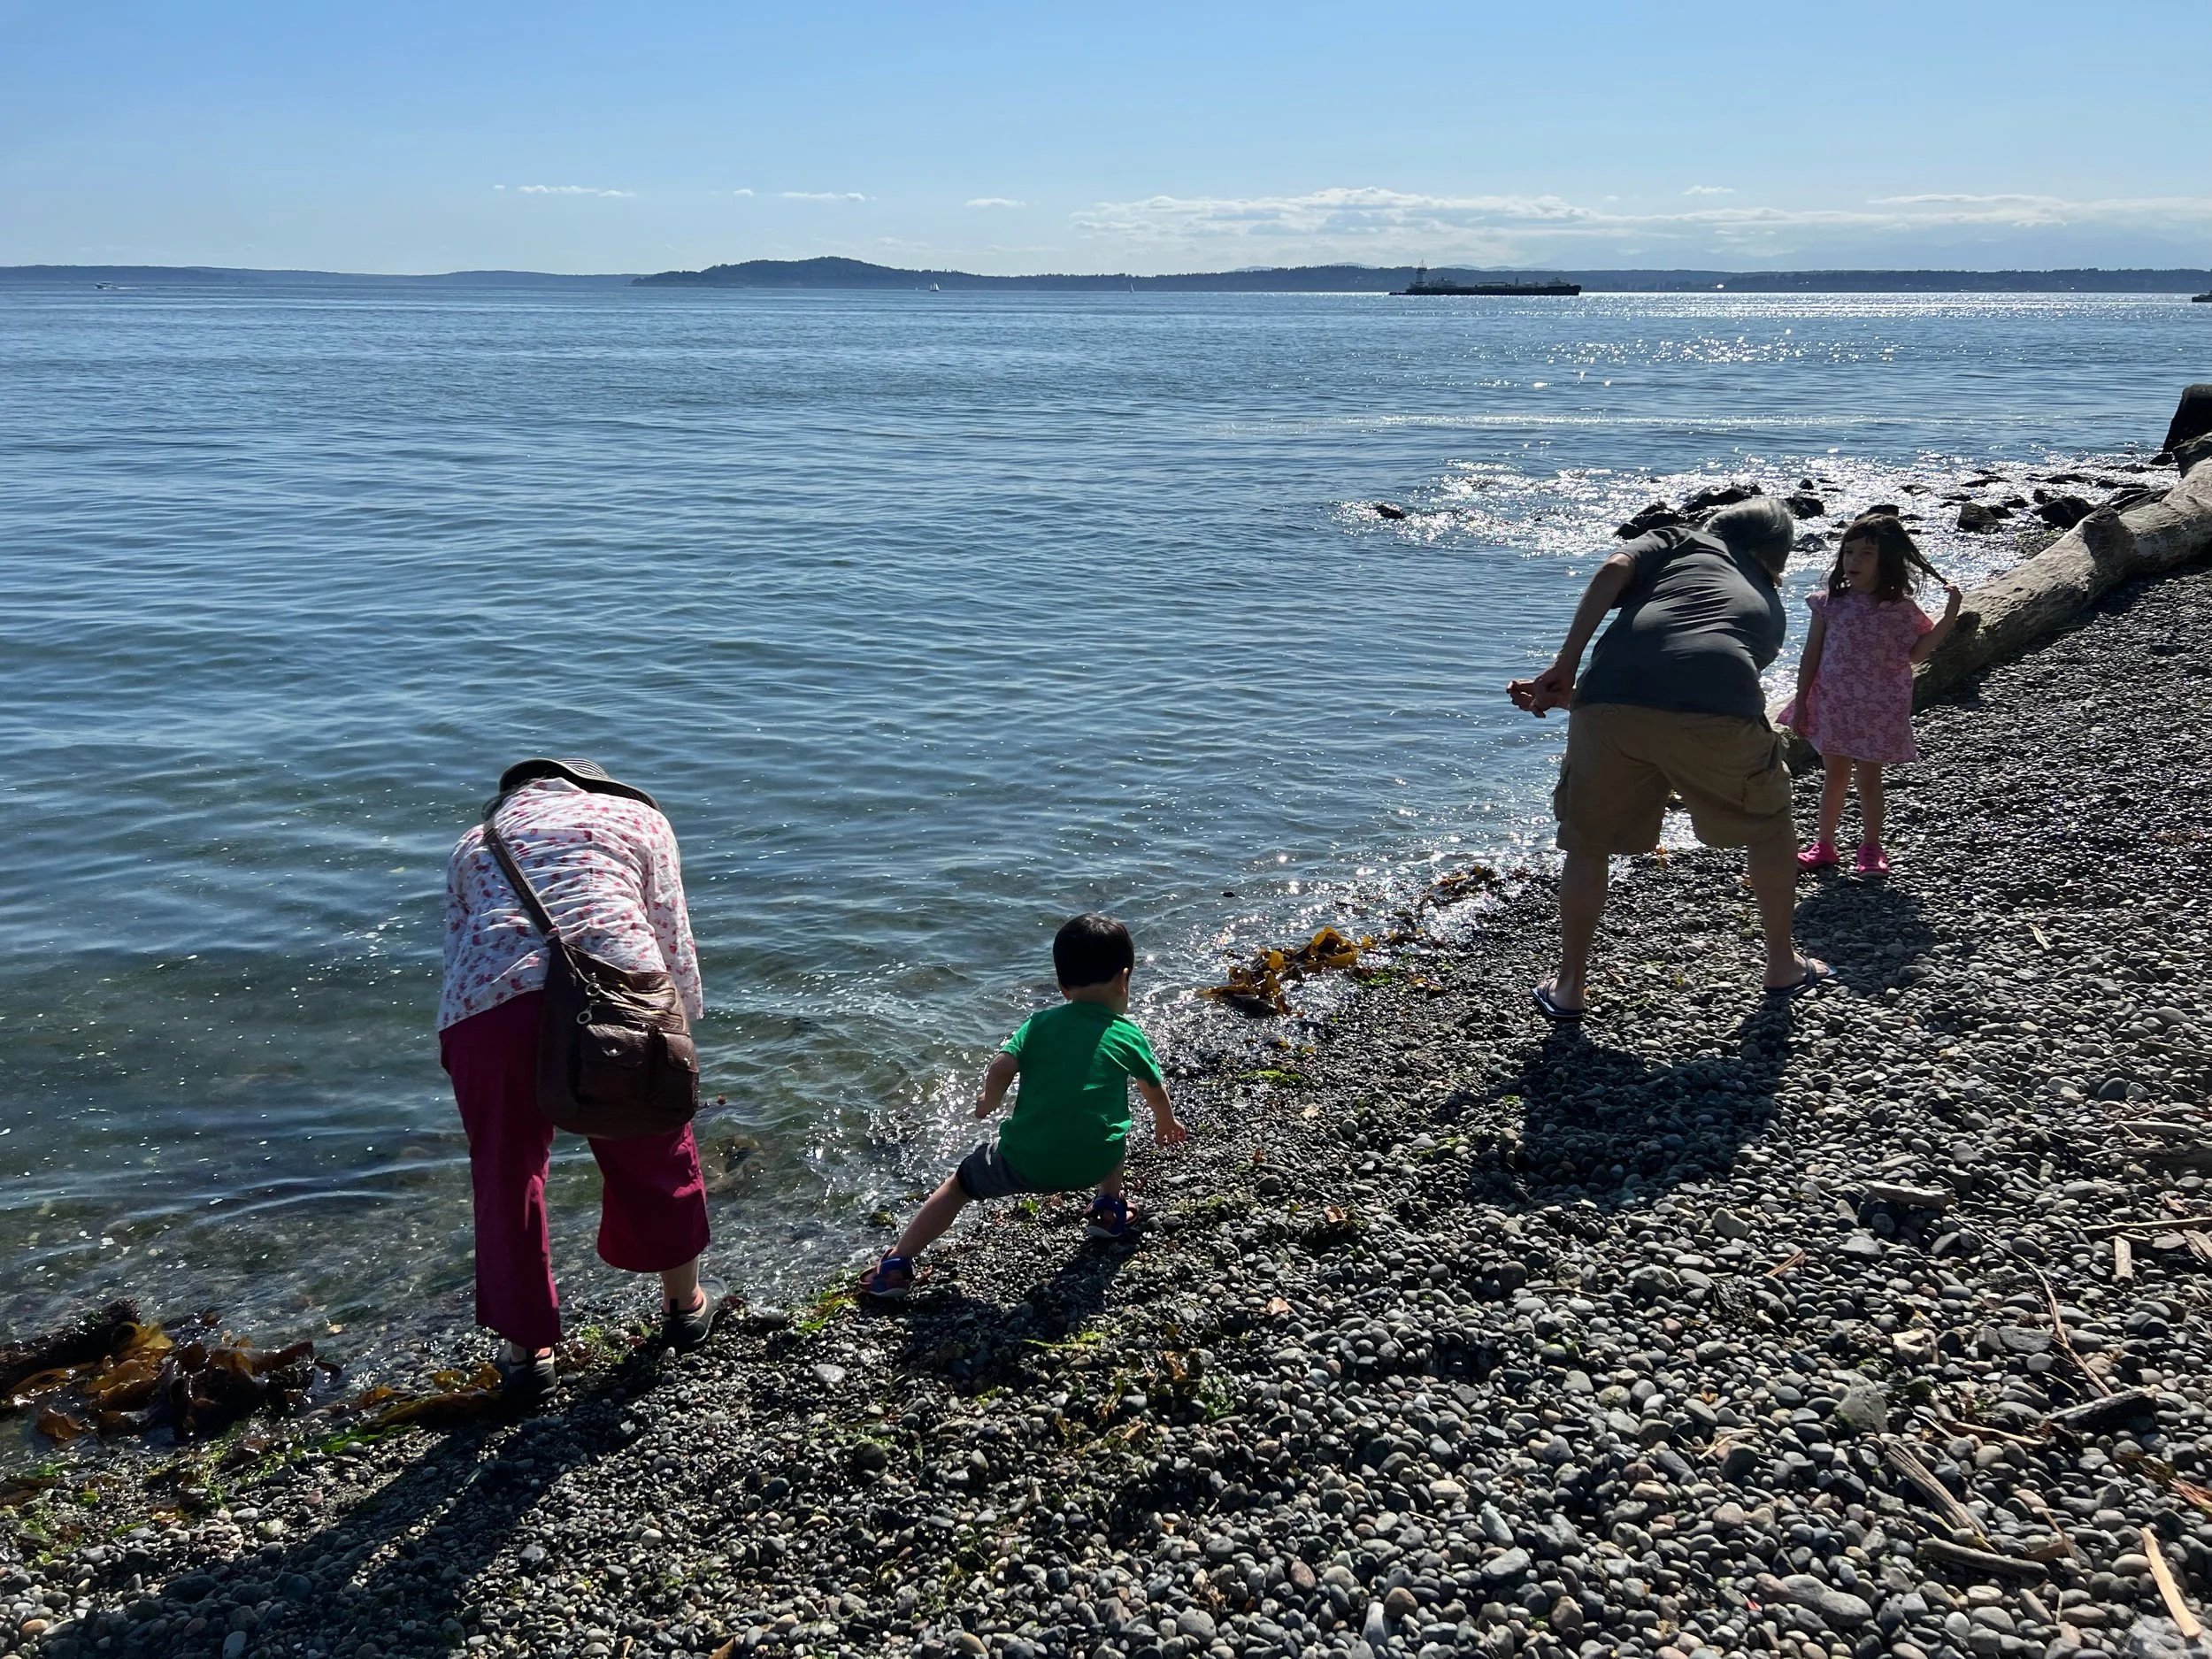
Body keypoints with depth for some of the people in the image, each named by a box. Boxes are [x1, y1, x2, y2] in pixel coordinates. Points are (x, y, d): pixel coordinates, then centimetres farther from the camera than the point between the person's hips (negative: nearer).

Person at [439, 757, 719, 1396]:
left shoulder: (473, 844, 33)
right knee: (653, 1152, 22)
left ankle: (527, 1347, 34)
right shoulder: (636, 816, 27)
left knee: (507, 1174, 20)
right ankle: (685, 1303, 41)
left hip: (488, 1006, 1)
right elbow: (672, 941, 18)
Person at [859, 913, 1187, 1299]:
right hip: (1093, 1163, 0)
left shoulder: (1040, 1023, 8)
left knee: (961, 1182, 23)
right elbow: (1156, 1090, 23)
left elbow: (1000, 1067, -5)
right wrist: (1166, 1123, 44)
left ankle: (896, 1265, 18)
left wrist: (988, 1104, 17)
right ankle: (1110, 1207, 35)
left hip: (1025, 1161, 0)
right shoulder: (1128, 1035, 8)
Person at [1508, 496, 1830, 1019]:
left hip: (1610, 705, -1)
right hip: (1718, 712, 1)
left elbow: (1614, 569, 4)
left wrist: (1564, 669, 4)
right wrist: (1570, 698, 30)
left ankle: (1569, 987, 27)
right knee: (1768, 826, 29)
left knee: (1587, 842, 21)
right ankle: (1783, 964, 41)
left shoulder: (1682, 540, 28)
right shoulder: (1769, 608, 34)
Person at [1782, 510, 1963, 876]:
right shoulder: (1830, 603, -3)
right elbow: (1811, 656, 1)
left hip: (1878, 709, -1)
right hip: (1833, 705, 1)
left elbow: (1916, 654, -2)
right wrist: (1801, 703, 0)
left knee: (1869, 778, 6)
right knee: (1835, 775, 10)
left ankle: (1871, 848, 18)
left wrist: (1950, 614, -9)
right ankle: (1824, 845, 20)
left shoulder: (1900, 609, -4)